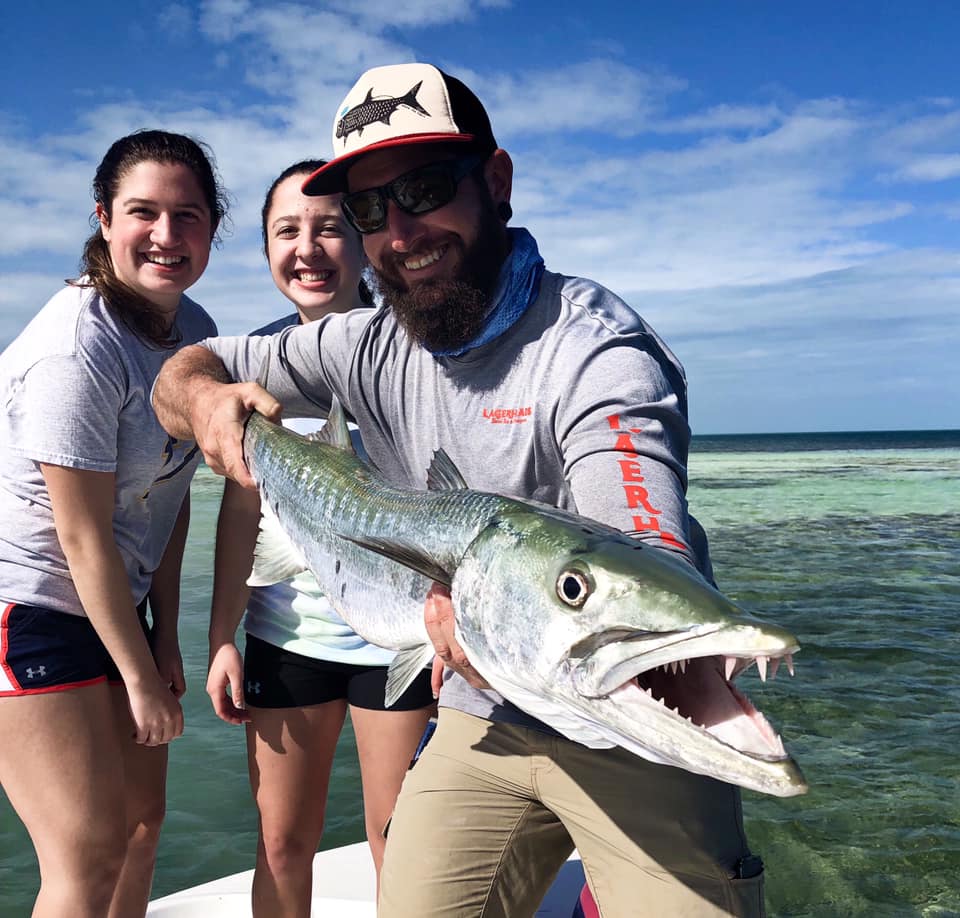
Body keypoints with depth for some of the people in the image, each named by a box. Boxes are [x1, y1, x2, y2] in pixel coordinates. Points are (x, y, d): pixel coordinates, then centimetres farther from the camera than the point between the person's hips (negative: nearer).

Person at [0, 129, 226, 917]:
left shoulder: (194, 329, 1)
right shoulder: (77, 350, -24)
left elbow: (170, 491, 4)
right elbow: (84, 537, -20)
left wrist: (166, 639, 4)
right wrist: (141, 677, -11)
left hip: (113, 600, 9)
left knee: (142, 820, 17)